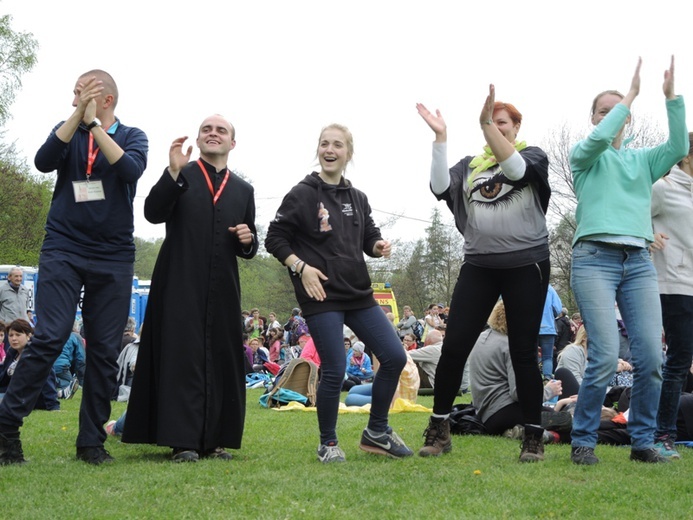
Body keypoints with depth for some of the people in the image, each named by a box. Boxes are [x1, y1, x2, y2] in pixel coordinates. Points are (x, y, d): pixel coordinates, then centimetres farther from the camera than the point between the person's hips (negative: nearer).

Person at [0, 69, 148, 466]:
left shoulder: (132, 136, 8)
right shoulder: (68, 131, 11)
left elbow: (131, 169, -14)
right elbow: (44, 162, -9)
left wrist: (94, 123, -14)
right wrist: (78, 115, -12)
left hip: (113, 257, 1)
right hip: (63, 249, 0)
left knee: (105, 350, 1)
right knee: (50, 338, -13)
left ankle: (92, 441, 10)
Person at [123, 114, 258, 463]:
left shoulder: (243, 190, 16)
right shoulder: (179, 175, 7)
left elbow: (248, 250, 18)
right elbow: (153, 213, -10)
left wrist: (248, 240, -6)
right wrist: (174, 171, -19)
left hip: (222, 289, 4)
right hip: (180, 284, -4)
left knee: (221, 360, 3)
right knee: (182, 357, -7)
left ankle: (214, 440, 10)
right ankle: (182, 440, -7)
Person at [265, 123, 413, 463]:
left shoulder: (357, 199, 11)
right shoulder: (302, 194, -5)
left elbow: (369, 236, 19)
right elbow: (275, 239, -4)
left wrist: (379, 246, -4)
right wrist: (301, 267, -16)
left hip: (359, 295, 6)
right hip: (322, 297, -6)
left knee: (395, 357, 2)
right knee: (334, 371, -8)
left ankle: (376, 432, 18)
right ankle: (328, 444, 12)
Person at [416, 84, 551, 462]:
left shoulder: (534, 155, 6)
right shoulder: (470, 166, 13)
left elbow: (516, 169, -18)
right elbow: (440, 187, -4)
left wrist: (486, 123, -22)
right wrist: (440, 137, -8)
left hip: (526, 265, -2)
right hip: (478, 267, 3)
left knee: (523, 352, -1)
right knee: (454, 346, -4)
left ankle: (534, 436, 8)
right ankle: (439, 429, 5)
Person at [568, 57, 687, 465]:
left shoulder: (643, 159, 20)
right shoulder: (585, 156, 11)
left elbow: (679, 147, 1)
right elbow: (599, 139, -12)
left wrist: (672, 96, -5)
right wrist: (631, 94, -5)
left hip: (639, 261, 4)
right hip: (595, 258, -4)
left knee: (651, 356, -7)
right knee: (606, 356, -15)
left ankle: (643, 441, 8)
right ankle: (583, 441, -1)